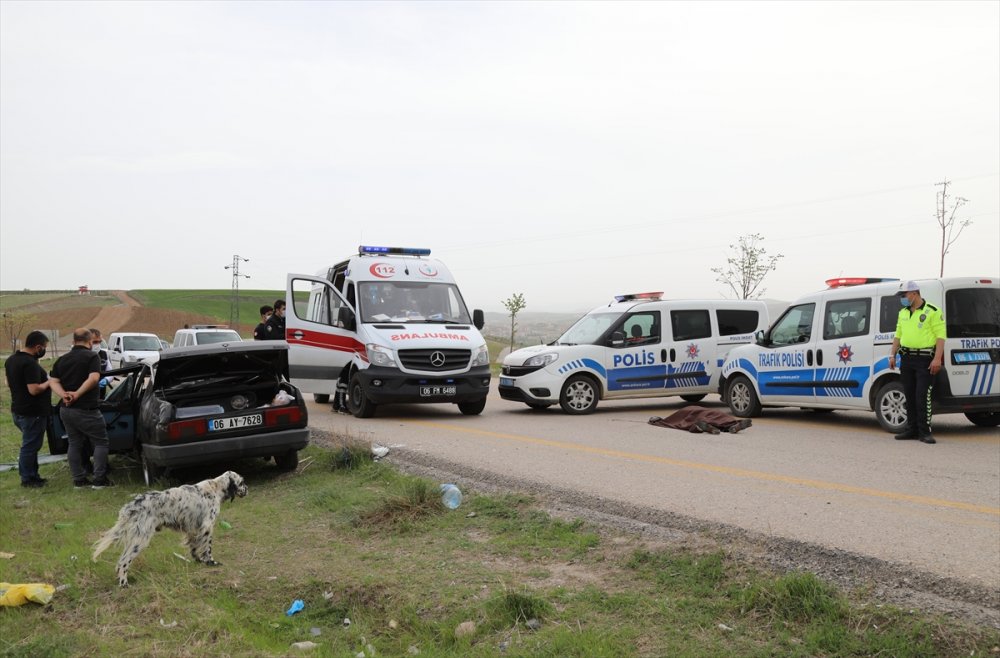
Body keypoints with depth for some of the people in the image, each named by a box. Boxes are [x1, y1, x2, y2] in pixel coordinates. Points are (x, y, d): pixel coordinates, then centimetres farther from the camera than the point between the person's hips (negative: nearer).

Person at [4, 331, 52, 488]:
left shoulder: (11, 359, 9)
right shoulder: (30, 363, -23)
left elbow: (9, 383, 20)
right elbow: (34, 389, -26)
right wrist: (48, 382, -11)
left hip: (18, 410, 10)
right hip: (32, 413, -10)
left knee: (29, 445, 19)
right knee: (30, 446, 2)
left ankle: (31, 475, 27)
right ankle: (27, 479, 11)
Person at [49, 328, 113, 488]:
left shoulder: (62, 359, 12)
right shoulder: (92, 356, -8)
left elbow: (53, 381, 2)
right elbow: (93, 378, -23)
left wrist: (64, 395, -12)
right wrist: (77, 394, -20)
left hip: (66, 409, 7)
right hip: (86, 410, -7)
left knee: (74, 444, 15)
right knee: (100, 443, 3)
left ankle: (79, 479, 18)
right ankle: (99, 479, -1)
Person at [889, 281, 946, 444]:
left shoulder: (933, 312, -7)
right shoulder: (903, 313, 15)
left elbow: (941, 336, -11)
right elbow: (898, 335, 20)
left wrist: (937, 359, -19)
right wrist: (892, 355, 12)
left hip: (925, 359, -7)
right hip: (906, 359, 7)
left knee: (923, 396, -9)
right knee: (909, 395, 10)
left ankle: (924, 432, -2)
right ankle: (912, 429, 17)